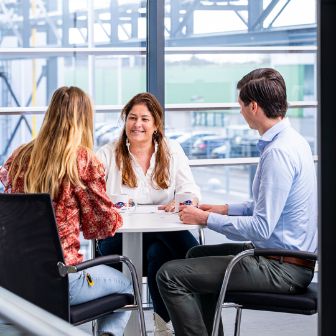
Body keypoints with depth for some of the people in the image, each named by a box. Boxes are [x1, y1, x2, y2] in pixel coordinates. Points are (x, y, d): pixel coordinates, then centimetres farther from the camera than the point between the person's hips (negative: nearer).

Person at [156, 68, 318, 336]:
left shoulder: (278, 152, -23)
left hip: (281, 268, -11)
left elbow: (262, 228, -25)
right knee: (198, 254, 31)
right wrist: (227, 209, 14)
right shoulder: (292, 140, 9)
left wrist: (206, 218, -15)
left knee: (170, 275, -14)